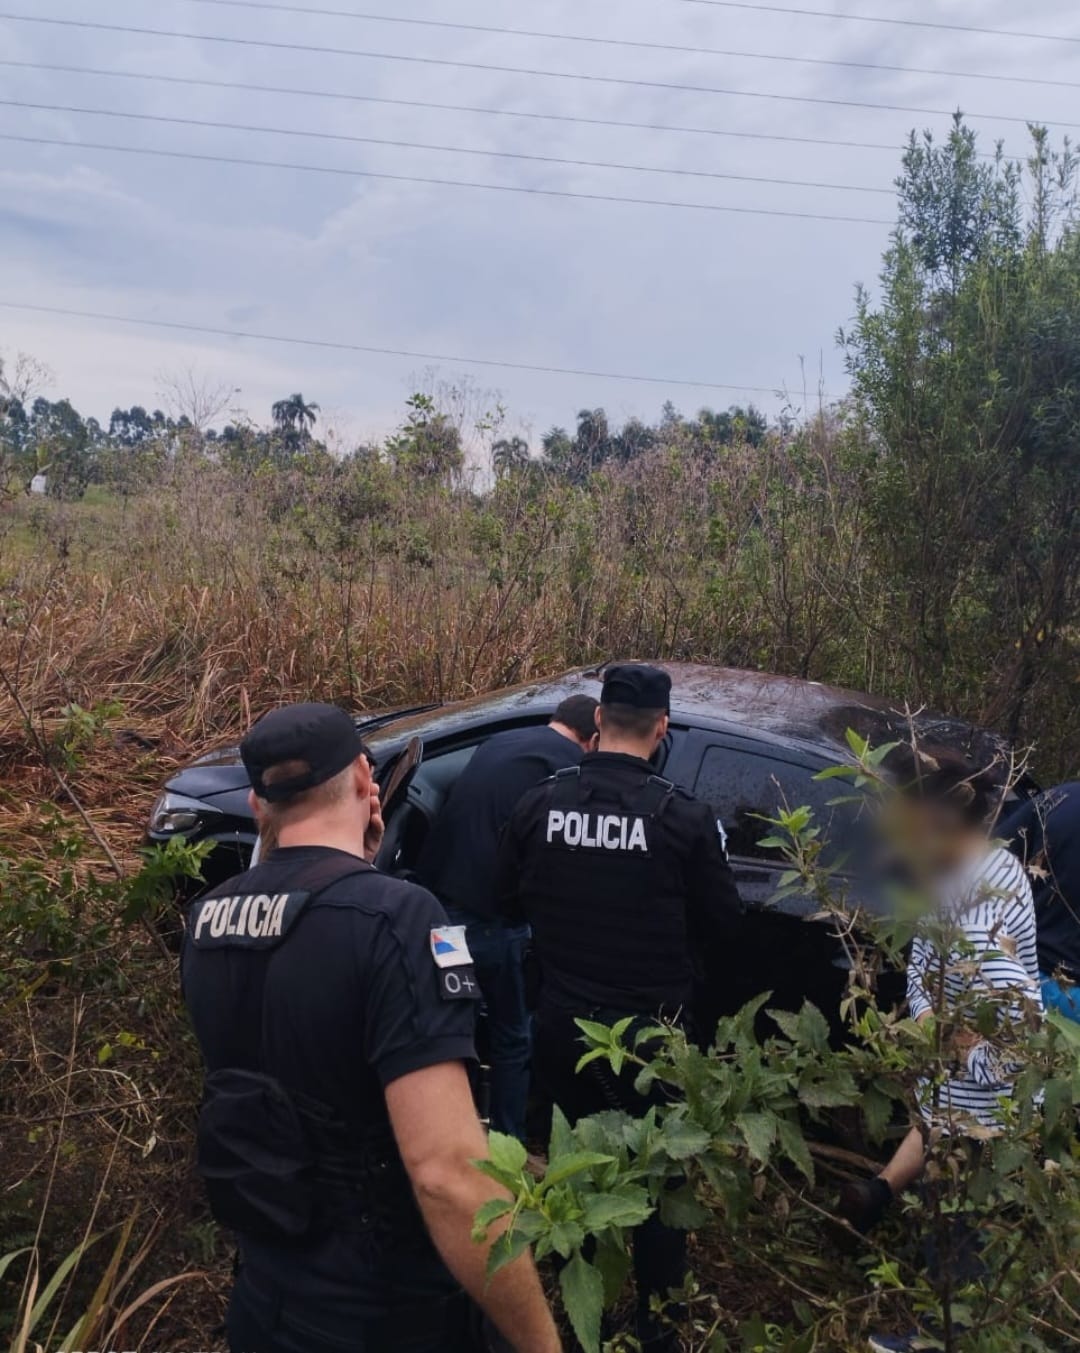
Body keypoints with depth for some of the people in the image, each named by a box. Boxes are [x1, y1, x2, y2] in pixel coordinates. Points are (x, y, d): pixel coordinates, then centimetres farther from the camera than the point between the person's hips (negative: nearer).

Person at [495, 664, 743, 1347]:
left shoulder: (541, 802, -9)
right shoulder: (684, 816, -18)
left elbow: (511, 901, 3)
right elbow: (722, 921, -5)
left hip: (563, 1021, 3)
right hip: (649, 1027, -3)